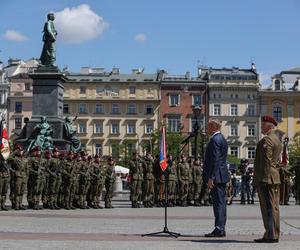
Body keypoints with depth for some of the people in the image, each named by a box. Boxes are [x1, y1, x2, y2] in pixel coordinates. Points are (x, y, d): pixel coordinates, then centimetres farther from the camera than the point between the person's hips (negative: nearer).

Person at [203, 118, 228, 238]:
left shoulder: (215, 140, -14)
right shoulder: (222, 139, 19)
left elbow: (215, 160, -20)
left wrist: (211, 178, -21)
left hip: (217, 176, -10)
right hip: (222, 176, 10)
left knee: (219, 202, -9)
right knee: (220, 202, 11)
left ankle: (219, 229, -7)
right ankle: (220, 229, 15)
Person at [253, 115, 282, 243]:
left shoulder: (266, 140, -12)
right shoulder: (277, 140, 19)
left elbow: (266, 161, -19)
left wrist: (260, 179, -19)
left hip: (265, 178, -10)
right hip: (275, 177, 10)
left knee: (268, 207, -8)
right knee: (274, 207, 10)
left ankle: (270, 235, -7)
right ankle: (274, 234, 15)